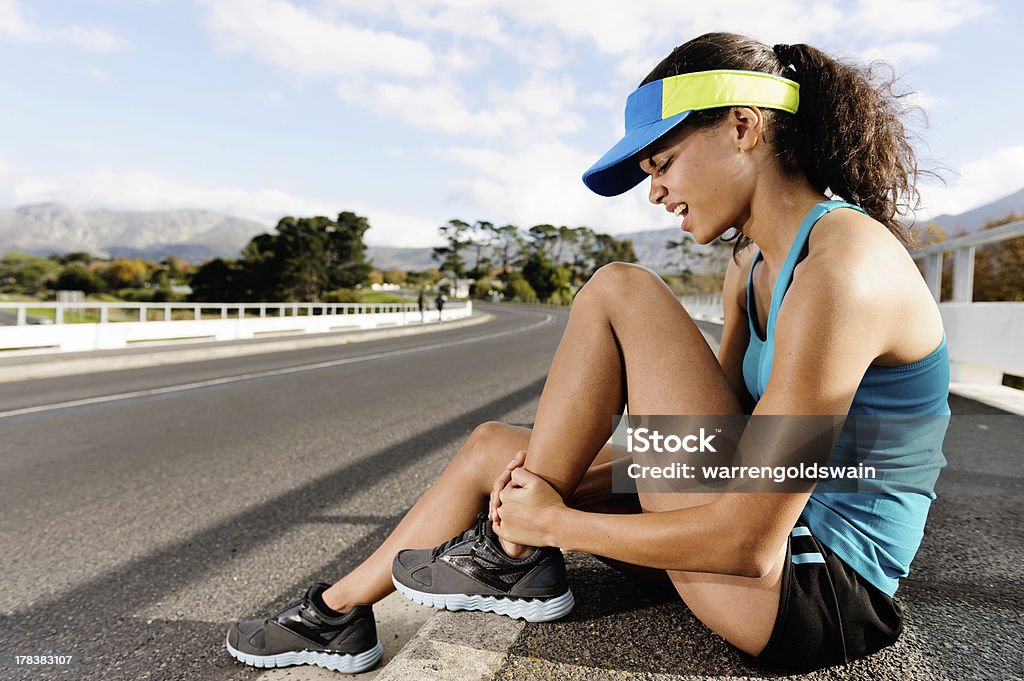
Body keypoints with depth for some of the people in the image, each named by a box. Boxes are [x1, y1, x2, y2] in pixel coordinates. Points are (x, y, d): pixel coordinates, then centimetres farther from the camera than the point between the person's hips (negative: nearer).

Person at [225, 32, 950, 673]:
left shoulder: (843, 266, -24)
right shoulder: (755, 262, 6)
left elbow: (750, 541, -27)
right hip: (773, 530, 9)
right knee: (493, 445, 5)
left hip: (819, 591, -8)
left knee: (620, 291, -19)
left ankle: (511, 554, -4)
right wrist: (553, 477, -4)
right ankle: (341, 610, 21)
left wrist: (551, 521, -16)